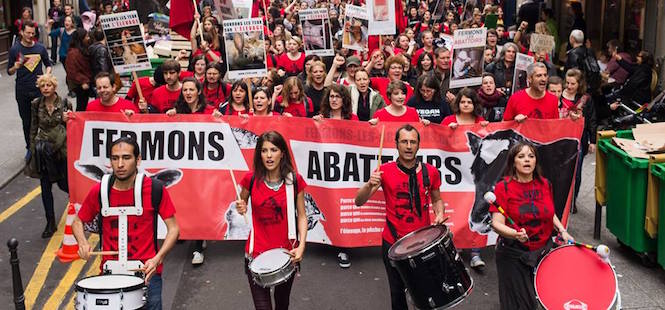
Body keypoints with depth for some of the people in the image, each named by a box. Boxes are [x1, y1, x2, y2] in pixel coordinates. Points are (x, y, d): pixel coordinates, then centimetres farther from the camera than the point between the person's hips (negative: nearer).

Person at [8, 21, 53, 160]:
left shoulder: (40, 48, 3)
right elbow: (9, 72, 4)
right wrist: (15, 67, -18)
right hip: (22, 91, 0)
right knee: (27, 121, 8)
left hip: (39, 89, 0)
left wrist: (47, 75, -5)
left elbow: (48, 64, 15)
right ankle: (30, 147, 20)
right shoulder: (15, 49, -1)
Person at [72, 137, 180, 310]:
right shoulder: (99, 191, -2)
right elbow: (78, 221, 14)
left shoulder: (155, 189, -8)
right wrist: (83, 243, -6)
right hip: (110, 272, 2)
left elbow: (173, 229, -4)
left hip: (146, 272, -2)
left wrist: (157, 259, -17)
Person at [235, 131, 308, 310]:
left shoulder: (294, 180, -6)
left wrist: (301, 246, -14)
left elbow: (301, 216, -1)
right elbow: (242, 204, 12)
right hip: (257, 254, -1)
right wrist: (241, 209, -11)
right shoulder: (251, 179, -6)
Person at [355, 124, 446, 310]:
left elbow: (436, 199, 16)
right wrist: (370, 185, -27)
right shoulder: (385, 171, -6)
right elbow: (359, 202, -8)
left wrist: (439, 214, -5)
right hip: (393, 243, -1)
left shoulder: (430, 172, -1)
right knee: (397, 293, 12)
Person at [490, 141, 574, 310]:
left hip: (544, 250, 4)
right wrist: (515, 234, -37)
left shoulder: (544, 184, 3)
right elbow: (497, 223, -19)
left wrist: (562, 230, 3)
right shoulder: (503, 187, -12)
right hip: (514, 255, -4)